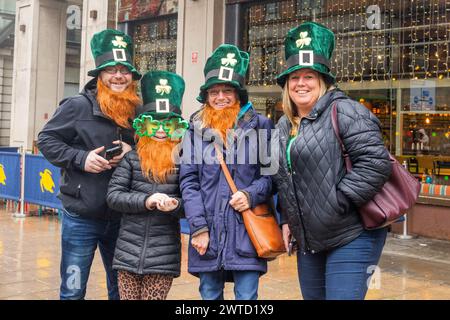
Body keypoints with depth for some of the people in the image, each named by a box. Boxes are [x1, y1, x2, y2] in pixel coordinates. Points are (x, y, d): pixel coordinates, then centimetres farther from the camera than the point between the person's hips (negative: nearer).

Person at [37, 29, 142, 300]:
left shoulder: (138, 112, 4)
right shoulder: (78, 106, -7)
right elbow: (46, 140, -3)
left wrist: (132, 151, -8)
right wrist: (80, 158, -17)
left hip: (121, 218, 4)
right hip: (80, 218, -4)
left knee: (121, 288, 18)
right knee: (73, 290, 6)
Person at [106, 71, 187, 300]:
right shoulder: (131, 158, 3)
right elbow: (113, 195, -3)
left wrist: (176, 205, -20)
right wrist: (145, 201, -16)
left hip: (164, 255, -1)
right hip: (129, 251, 1)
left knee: (154, 297, 6)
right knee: (127, 297, 11)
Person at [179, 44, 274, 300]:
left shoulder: (260, 125, 5)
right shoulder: (196, 128, 8)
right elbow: (188, 181, 2)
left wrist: (252, 194, -14)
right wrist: (198, 227, -7)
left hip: (247, 231, -2)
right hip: (207, 231, 2)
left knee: (247, 296, 0)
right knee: (209, 295, 11)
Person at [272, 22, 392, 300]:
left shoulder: (343, 111, -11)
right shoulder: (284, 126, 14)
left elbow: (376, 162, -21)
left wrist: (337, 202, -21)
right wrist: (286, 220, 15)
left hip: (352, 238, -8)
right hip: (309, 242, 8)